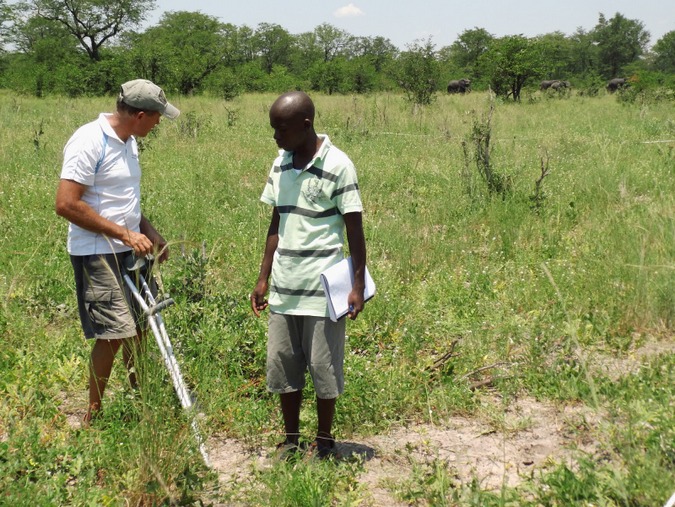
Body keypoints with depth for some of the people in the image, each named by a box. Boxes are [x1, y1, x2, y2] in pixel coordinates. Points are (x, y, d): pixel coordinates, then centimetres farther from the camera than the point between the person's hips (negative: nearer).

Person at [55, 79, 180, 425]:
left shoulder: (128, 141, 10)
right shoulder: (90, 141, -18)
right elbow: (66, 204, -23)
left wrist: (149, 231, 6)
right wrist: (124, 234, -21)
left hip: (130, 251, 9)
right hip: (97, 253, -9)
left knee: (138, 326, 15)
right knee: (114, 333, -8)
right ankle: (93, 416, 8)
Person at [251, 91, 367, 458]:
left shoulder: (337, 166, -10)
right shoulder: (280, 165, 8)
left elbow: (355, 229, -8)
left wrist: (358, 285, -11)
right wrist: (263, 278, 12)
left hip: (322, 290, -6)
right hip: (282, 289, 6)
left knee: (323, 369, 4)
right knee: (282, 368, 10)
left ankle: (324, 444, 19)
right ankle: (290, 442, 24)